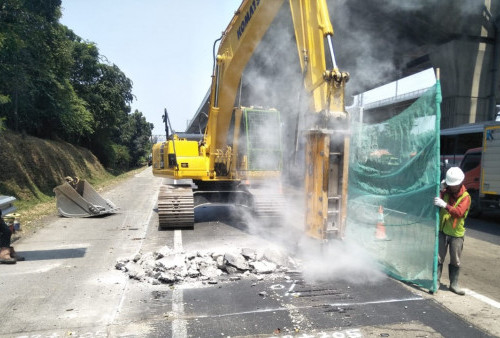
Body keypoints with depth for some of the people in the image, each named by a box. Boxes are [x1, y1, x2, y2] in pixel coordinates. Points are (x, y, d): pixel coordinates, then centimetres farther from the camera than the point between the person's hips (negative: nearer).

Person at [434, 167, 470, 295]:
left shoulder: (465, 197, -7)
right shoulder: (445, 192, 4)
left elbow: (459, 212, -23)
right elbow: (435, 202, -6)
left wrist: (445, 205, -36)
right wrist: (441, 190, -16)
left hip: (456, 233, -1)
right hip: (442, 231, 2)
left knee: (455, 261, 9)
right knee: (438, 258, 2)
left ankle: (454, 284, 22)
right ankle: (436, 282, 9)